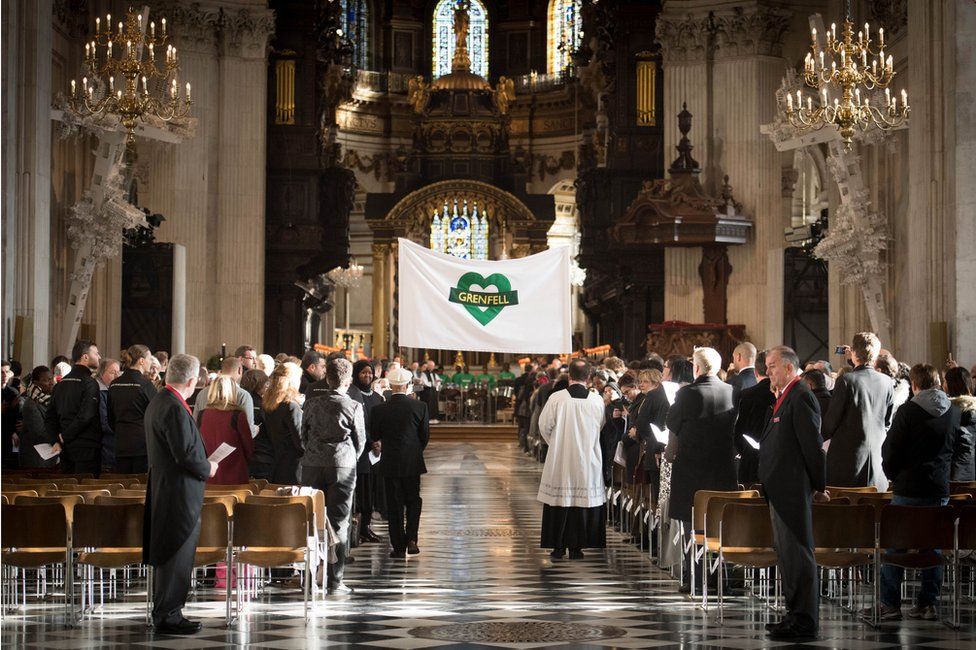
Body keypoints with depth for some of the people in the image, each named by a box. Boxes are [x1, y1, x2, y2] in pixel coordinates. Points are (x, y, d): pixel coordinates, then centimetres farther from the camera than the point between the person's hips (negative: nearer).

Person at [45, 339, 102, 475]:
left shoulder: (61, 383, 12)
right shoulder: (89, 383, -11)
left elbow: (49, 418, 12)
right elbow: (85, 417, -21)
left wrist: (57, 440, 7)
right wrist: (64, 437, -10)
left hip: (66, 449, 7)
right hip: (87, 448, -7)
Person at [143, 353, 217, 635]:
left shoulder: (157, 402, 12)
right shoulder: (175, 409, -21)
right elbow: (186, 454, -24)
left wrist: (203, 465, 17)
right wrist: (207, 469, -7)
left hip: (163, 490, 11)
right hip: (179, 493, -11)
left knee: (167, 555, 16)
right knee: (177, 556, -3)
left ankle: (165, 613, 23)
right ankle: (168, 615, 2)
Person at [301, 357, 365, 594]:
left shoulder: (311, 404, 3)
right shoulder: (353, 407, -6)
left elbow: (303, 436, 10)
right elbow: (360, 441, 2)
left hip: (312, 467, 3)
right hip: (342, 467, -3)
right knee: (338, 524, 1)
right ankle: (334, 580, 1)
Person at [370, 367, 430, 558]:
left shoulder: (379, 409, -9)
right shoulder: (420, 406, -8)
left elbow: (374, 437, 2)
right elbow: (425, 435, 0)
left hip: (389, 463, 0)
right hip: (412, 463, 0)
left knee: (394, 504, 8)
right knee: (413, 500, 16)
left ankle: (398, 547, 9)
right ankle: (411, 539, 1)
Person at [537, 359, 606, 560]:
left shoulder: (556, 398, -12)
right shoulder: (597, 400, -6)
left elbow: (544, 426, -3)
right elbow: (601, 428, 7)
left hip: (560, 460, -1)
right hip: (588, 461, 1)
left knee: (559, 500, 8)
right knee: (583, 499, 8)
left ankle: (558, 546, 11)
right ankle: (576, 546, 10)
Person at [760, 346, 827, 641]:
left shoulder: (801, 397, -15)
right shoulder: (786, 397, 16)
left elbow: (812, 444, -17)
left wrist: (818, 486, -12)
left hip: (794, 489, -10)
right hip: (781, 491, 10)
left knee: (798, 554, -6)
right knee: (787, 553, 16)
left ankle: (805, 622, -1)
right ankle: (796, 614, 25)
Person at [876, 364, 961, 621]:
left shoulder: (908, 411, -10)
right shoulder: (955, 413, 3)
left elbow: (890, 450, -8)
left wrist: (894, 475, 6)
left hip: (908, 488, -4)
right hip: (941, 489, 4)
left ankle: (890, 604, 2)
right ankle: (929, 603, 11)